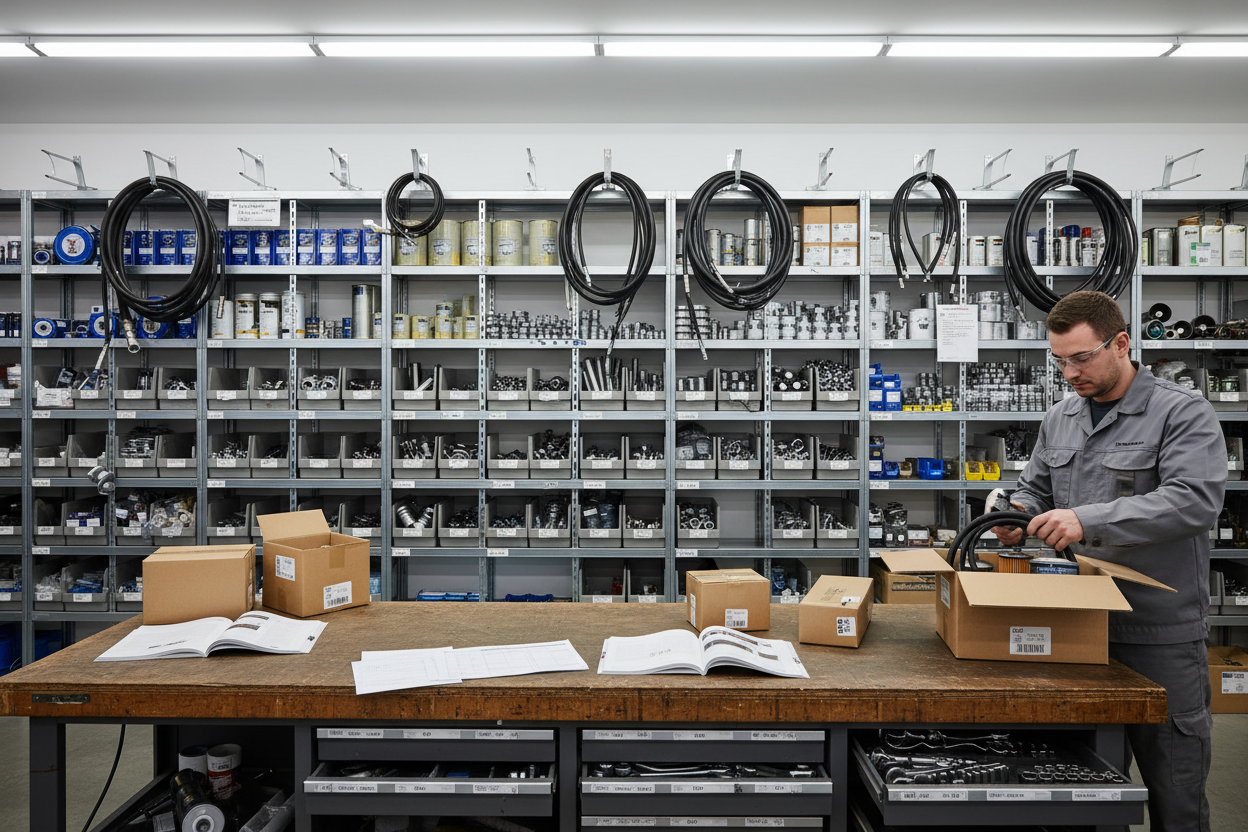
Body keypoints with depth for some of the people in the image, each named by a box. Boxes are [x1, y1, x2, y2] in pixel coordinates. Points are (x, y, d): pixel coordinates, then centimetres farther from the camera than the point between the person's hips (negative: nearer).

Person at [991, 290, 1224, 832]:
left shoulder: (1182, 413, -8)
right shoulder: (1059, 420, 11)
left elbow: (1196, 500, -22)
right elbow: (1036, 489, 20)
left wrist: (1089, 520, -29)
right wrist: (1019, 513, -3)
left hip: (1161, 634, -5)